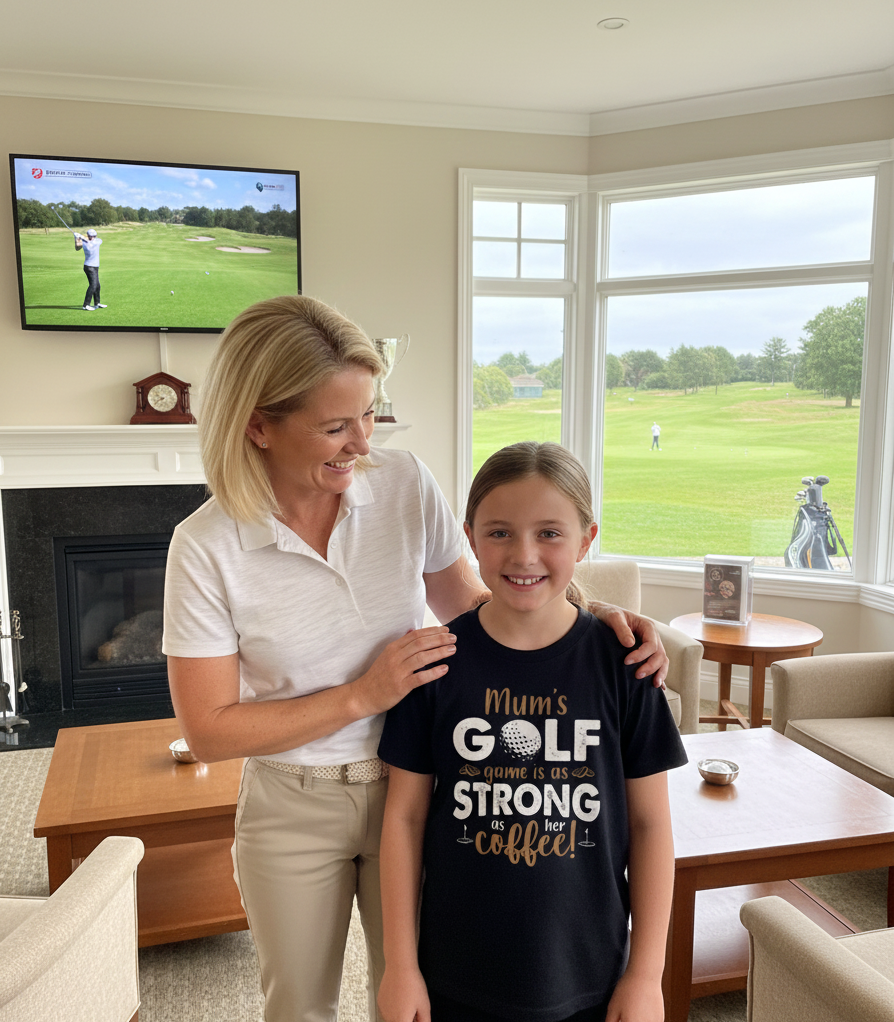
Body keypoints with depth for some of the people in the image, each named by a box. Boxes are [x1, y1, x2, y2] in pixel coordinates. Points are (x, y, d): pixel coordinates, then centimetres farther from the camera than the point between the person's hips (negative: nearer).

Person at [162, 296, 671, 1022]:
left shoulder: (406, 485, -11)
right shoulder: (207, 548, -18)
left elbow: (468, 604, 2)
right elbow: (208, 731, -15)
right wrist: (361, 696, -21)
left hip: (410, 786, 2)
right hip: (292, 810, -1)